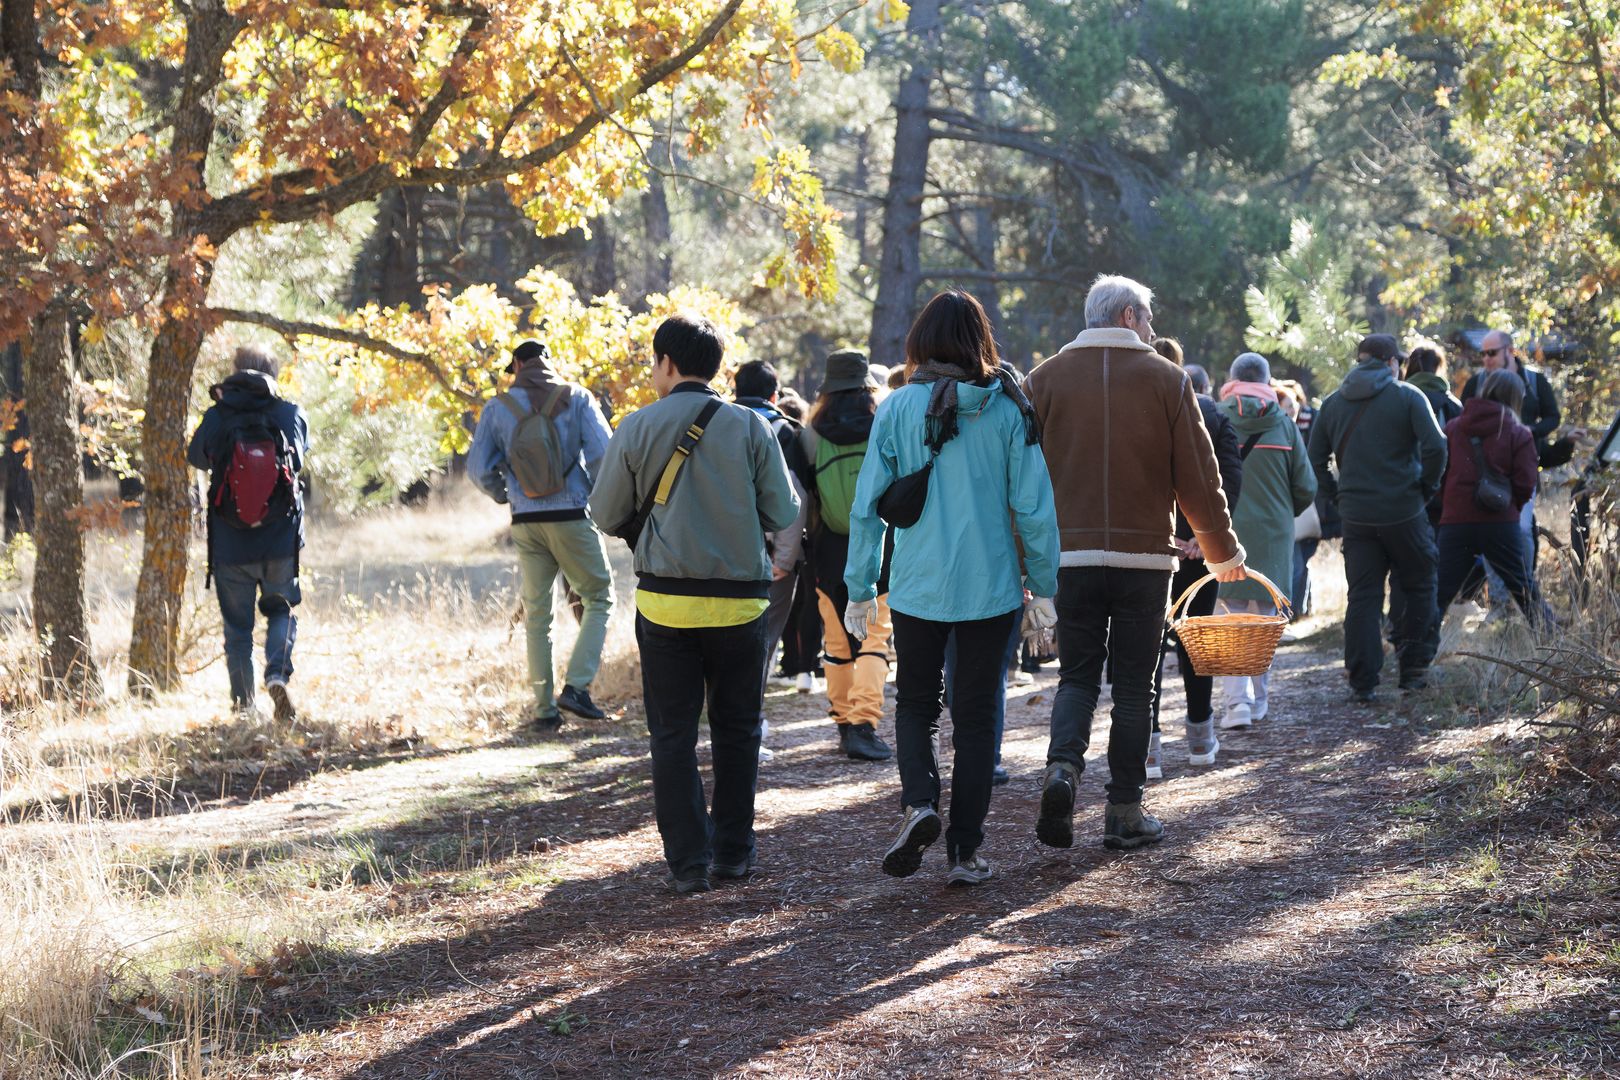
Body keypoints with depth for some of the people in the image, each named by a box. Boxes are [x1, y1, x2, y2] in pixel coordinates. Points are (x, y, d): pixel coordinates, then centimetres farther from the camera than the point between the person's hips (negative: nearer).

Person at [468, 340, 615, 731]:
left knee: (536, 614, 11)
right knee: (598, 599, 10)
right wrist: (597, 495, 7)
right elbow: (604, 452, -9)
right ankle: (576, 686, -7)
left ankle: (544, 709, 10)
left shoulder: (498, 407, 4)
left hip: (526, 523, 3)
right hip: (572, 517, -2)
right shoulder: (576, 398, -1)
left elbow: (478, 468, 2)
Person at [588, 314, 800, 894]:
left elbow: (606, 514, 2)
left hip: (665, 601, -1)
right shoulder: (750, 427, -2)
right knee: (737, 729, 14)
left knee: (673, 734, 6)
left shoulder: (638, 428, -4)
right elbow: (784, 514, -1)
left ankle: (688, 860, 3)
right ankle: (733, 851, 18)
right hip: (740, 601, 1)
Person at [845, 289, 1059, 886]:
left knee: (915, 702, 17)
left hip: (918, 586, 0)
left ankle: (919, 802, -8)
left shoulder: (898, 408, -5)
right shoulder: (1008, 410, -4)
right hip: (990, 588, 0)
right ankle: (965, 852, 9)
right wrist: (1043, 586, 5)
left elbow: (867, 505, -3)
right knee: (976, 715, 10)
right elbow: (1033, 506, -3)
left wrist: (860, 589, 4)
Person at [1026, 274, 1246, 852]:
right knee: (1133, 685, 7)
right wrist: (1223, 551, 14)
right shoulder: (1167, 380, -1)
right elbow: (1198, 478, 1)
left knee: (1077, 676, 11)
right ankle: (1125, 813, 9)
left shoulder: (1045, 380, 4)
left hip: (1069, 557, 2)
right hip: (1144, 557, -1)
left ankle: (1063, 765, -15)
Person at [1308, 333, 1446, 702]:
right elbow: (1435, 447, -15)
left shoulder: (1333, 403, 9)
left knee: (1362, 597, 5)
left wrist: (1338, 496, 13)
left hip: (1356, 516, 3)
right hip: (1404, 512, -3)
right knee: (1419, 588, 14)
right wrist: (1427, 488, -1)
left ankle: (1362, 682, 1)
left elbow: (1314, 460, 8)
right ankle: (1413, 668, 12)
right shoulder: (1407, 396, -4)